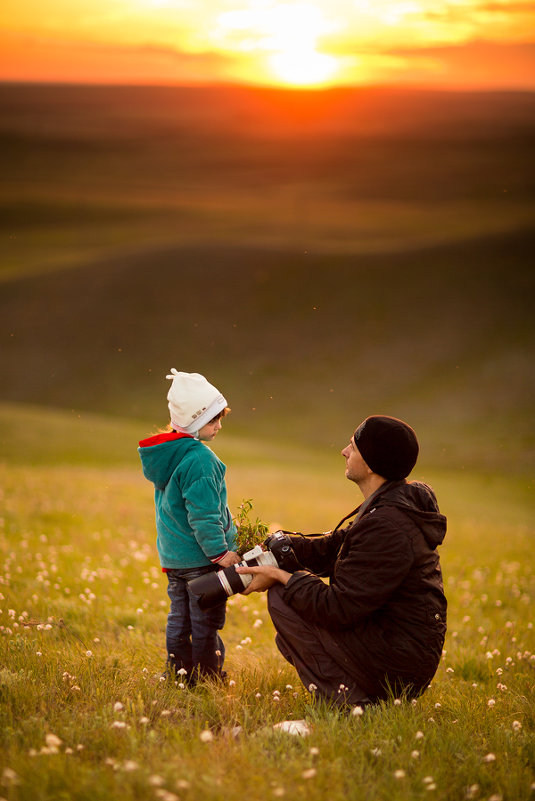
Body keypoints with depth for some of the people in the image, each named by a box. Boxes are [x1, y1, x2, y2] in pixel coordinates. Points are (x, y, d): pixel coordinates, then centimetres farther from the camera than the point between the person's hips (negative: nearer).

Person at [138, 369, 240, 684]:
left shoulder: (166, 454, 10)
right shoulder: (199, 459, -20)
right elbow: (203, 513, -23)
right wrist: (219, 551, -19)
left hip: (172, 556, 9)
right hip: (200, 556, -9)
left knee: (179, 618, 15)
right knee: (206, 622, 0)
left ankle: (179, 674, 20)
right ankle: (208, 678, 6)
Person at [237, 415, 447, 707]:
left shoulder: (387, 527, -25)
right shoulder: (392, 506, 8)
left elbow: (338, 608, -24)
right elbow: (331, 548, 16)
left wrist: (281, 577, -12)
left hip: (397, 667, -10)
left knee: (282, 598, -8)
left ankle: (349, 699, -8)